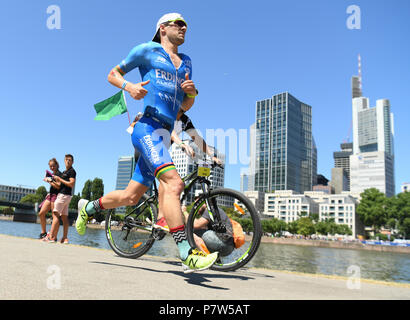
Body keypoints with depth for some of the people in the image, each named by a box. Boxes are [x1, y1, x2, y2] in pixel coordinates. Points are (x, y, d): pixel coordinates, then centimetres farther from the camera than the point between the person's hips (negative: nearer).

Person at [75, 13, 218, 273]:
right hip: (148, 127, -7)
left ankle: (89, 207, 36)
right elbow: (113, 74, 13)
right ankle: (187, 254, -29)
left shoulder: (186, 63, 25)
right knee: (173, 183, -28)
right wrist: (129, 86, -9)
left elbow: (186, 106, 24)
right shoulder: (147, 50, 9)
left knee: (131, 197, 10)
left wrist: (191, 92, 1)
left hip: (164, 135, 7)